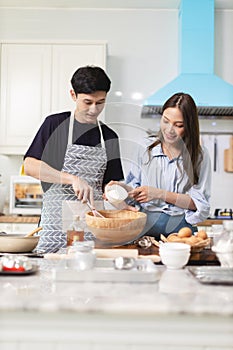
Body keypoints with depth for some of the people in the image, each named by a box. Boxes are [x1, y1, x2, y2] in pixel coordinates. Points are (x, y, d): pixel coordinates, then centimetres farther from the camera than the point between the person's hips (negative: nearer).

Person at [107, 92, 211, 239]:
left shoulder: (200, 155, 2)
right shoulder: (147, 149, 9)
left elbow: (200, 203, -1)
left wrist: (160, 194, -10)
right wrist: (125, 188, -7)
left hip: (180, 226, -2)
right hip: (145, 225, 2)